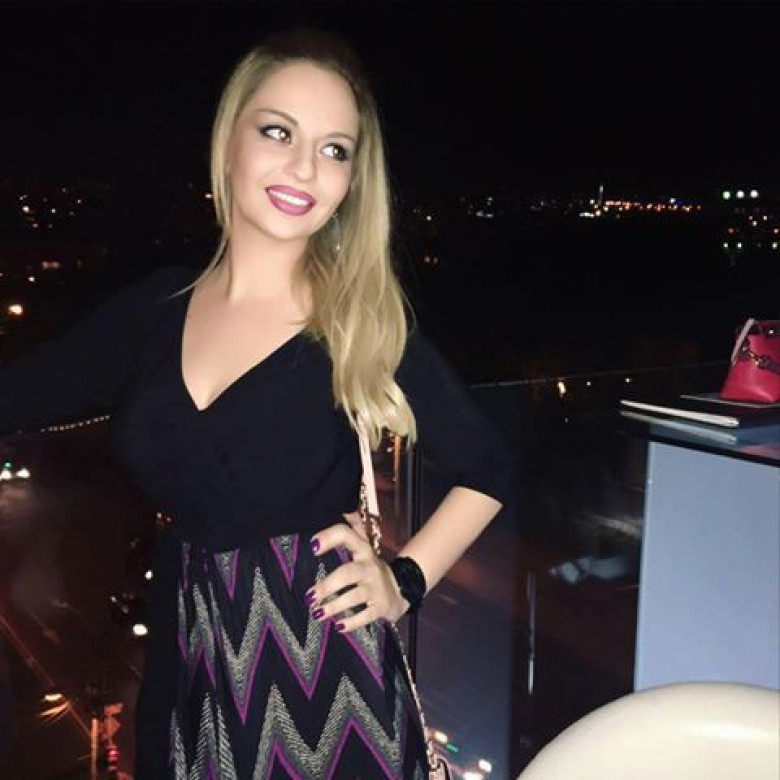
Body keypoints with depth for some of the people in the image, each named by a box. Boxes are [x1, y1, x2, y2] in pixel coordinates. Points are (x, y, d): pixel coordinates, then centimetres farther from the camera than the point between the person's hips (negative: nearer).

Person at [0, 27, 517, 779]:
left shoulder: (366, 322, -11)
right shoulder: (153, 306, -1)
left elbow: (490, 469, -1)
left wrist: (404, 580, -8)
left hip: (322, 667, -3)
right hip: (183, 661, 4)